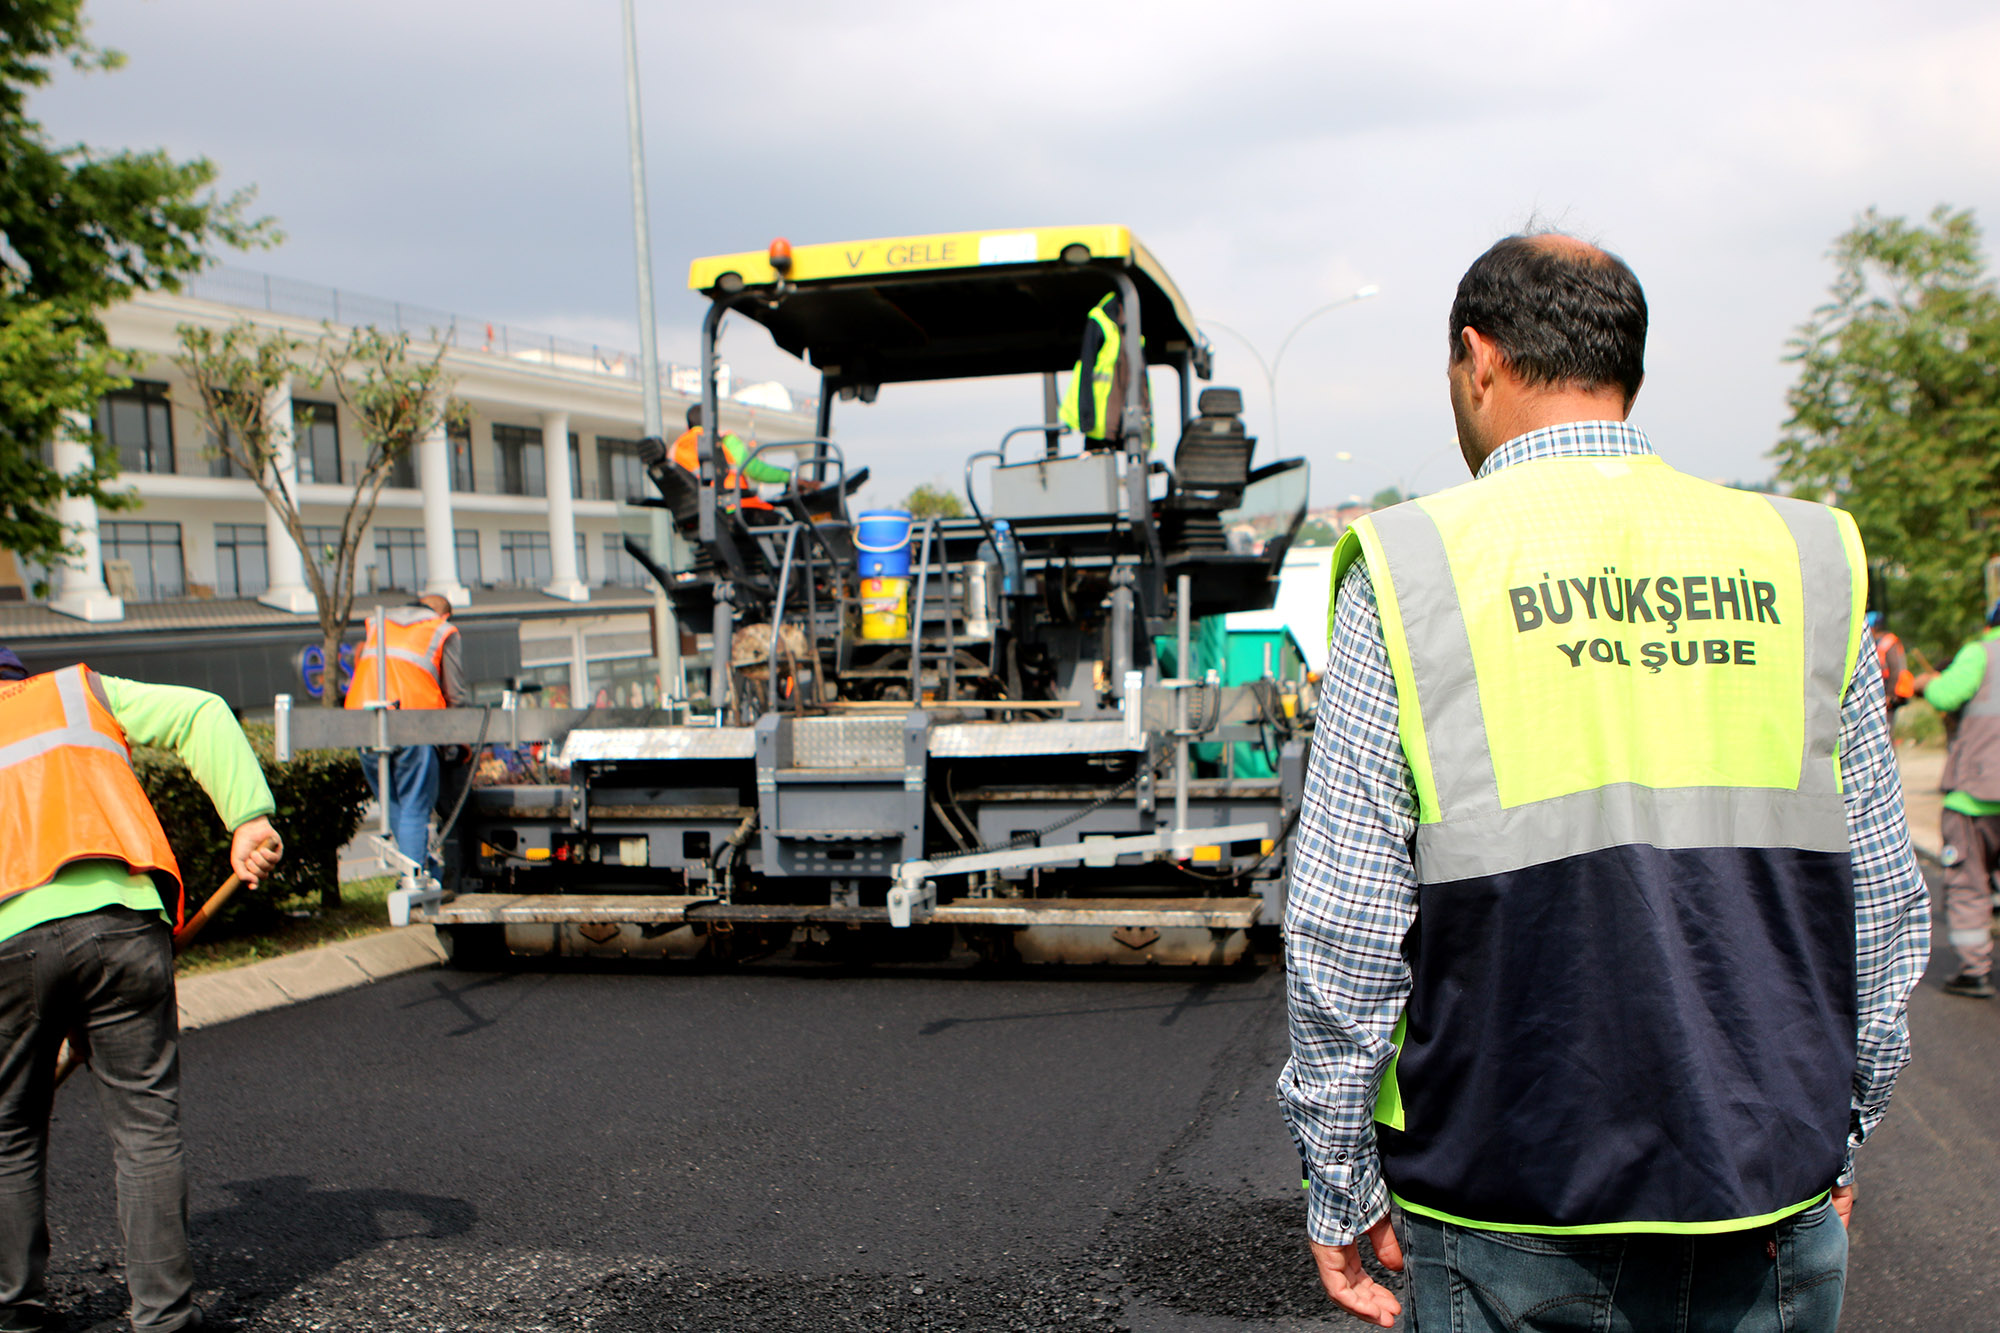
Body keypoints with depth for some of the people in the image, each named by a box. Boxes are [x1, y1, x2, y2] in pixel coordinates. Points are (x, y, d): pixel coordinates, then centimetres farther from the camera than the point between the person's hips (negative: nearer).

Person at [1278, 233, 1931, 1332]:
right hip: (1774, 1215, 3)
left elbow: (1341, 932, -9)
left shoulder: (1409, 573, -8)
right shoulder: (1803, 561, 2)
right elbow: (1881, 903, 7)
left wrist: (1341, 1190, 1)